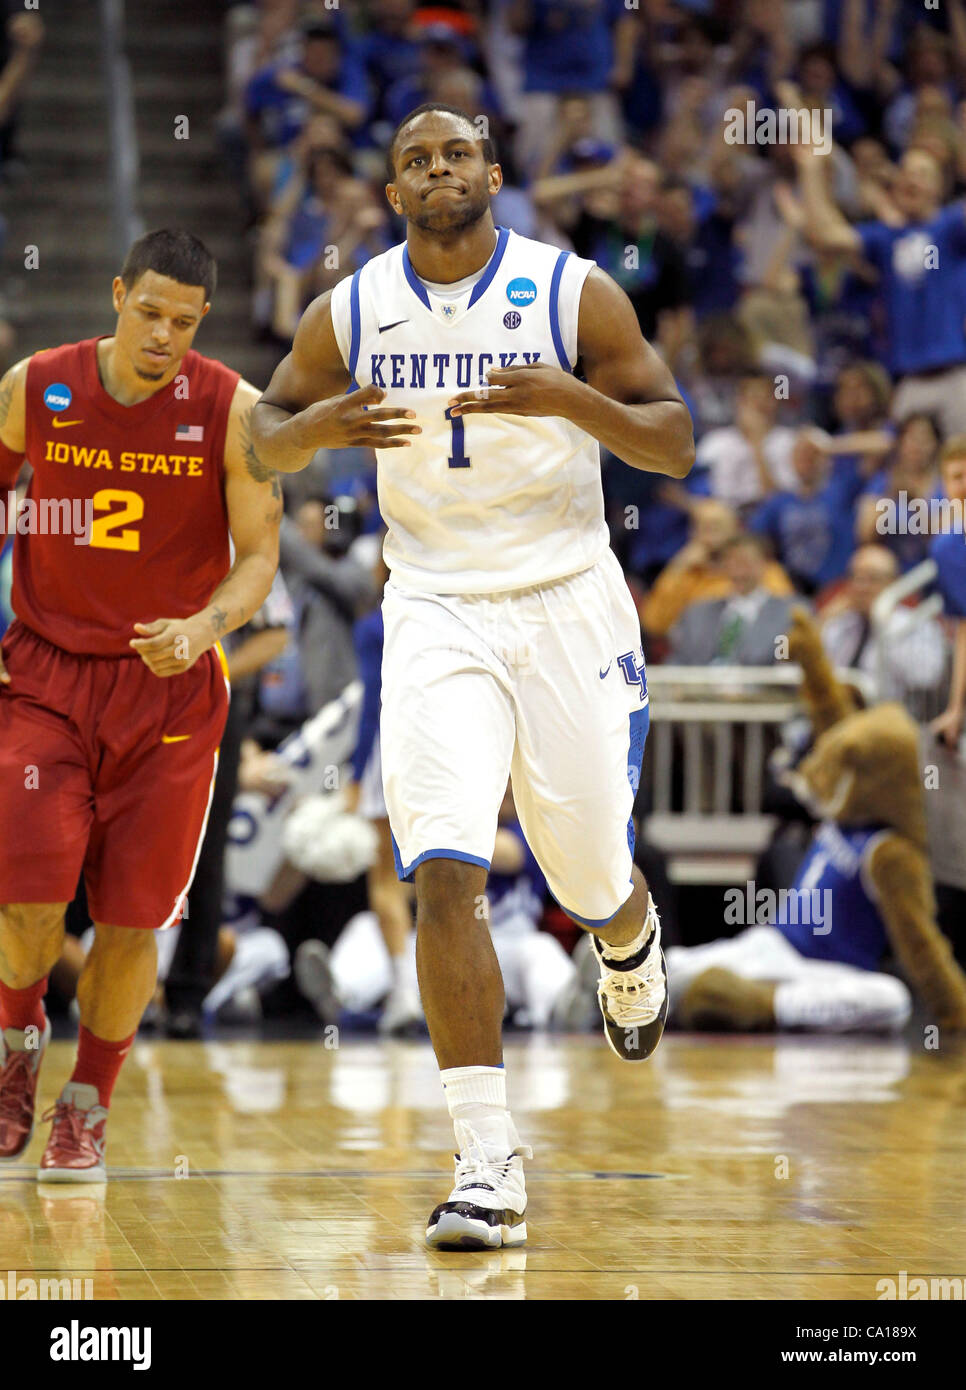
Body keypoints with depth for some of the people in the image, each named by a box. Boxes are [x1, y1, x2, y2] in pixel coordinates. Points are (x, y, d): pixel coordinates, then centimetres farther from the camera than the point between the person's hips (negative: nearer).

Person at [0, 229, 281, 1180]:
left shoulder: (232, 411, -8)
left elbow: (259, 559, -5)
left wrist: (200, 630, -24)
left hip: (169, 688, 0)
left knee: (131, 922, 1)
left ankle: (86, 1108, 22)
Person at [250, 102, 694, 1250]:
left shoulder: (575, 294, -7)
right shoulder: (348, 314, -1)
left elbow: (675, 444, -5)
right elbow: (267, 437, 12)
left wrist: (572, 400, -25)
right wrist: (320, 426, -12)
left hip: (567, 606, 0)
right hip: (434, 611, 1)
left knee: (591, 883, 10)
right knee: (445, 878, -17)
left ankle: (632, 947, 51)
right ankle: (487, 1164, -15)